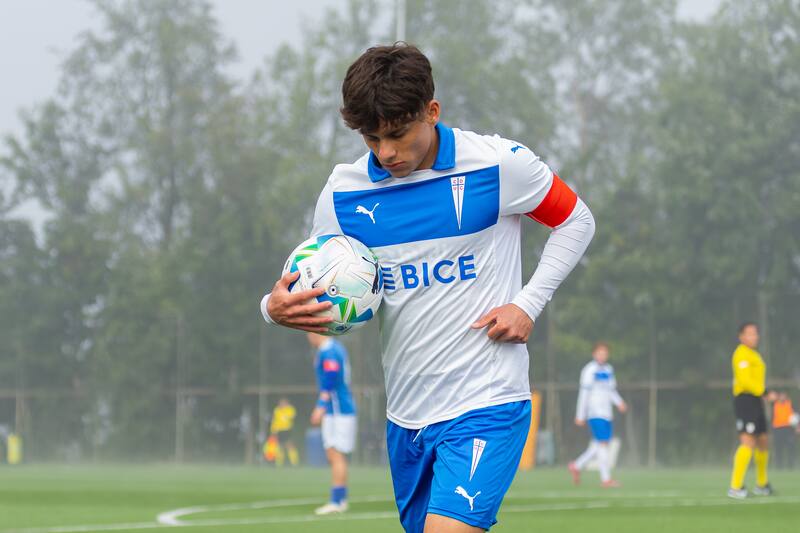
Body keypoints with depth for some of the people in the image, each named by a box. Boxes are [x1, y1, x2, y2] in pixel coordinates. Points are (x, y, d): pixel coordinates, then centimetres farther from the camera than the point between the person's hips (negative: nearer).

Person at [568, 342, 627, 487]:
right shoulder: (590, 370, -7)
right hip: (595, 413, -8)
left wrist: (619, 402, 4)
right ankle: (606, 479, -11)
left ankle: (576, 466, 24)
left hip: (607, 413, 8)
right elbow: (584, 393, -7)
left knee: (597, 445, 8)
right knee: (603, 444, -11)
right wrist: (580, 415, -8)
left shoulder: (608, 370, 16)